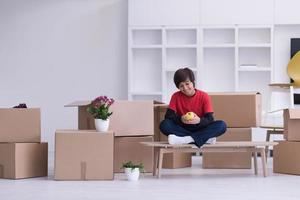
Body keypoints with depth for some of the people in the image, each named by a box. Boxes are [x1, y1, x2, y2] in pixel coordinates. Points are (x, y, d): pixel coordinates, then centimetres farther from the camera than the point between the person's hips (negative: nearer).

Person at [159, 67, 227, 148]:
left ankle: (185, 139, -35)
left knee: (222, 125, -27)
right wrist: (180, 119, -29)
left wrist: (199, 120, -33)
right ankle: (204, 138, -31)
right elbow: (168, 115, -8)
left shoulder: (204, 96, -5)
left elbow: (210, 119, -11)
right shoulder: (176, 96, -2)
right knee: (164, 124, -30)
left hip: (199, 128, -1)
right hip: (182, 128, 1)